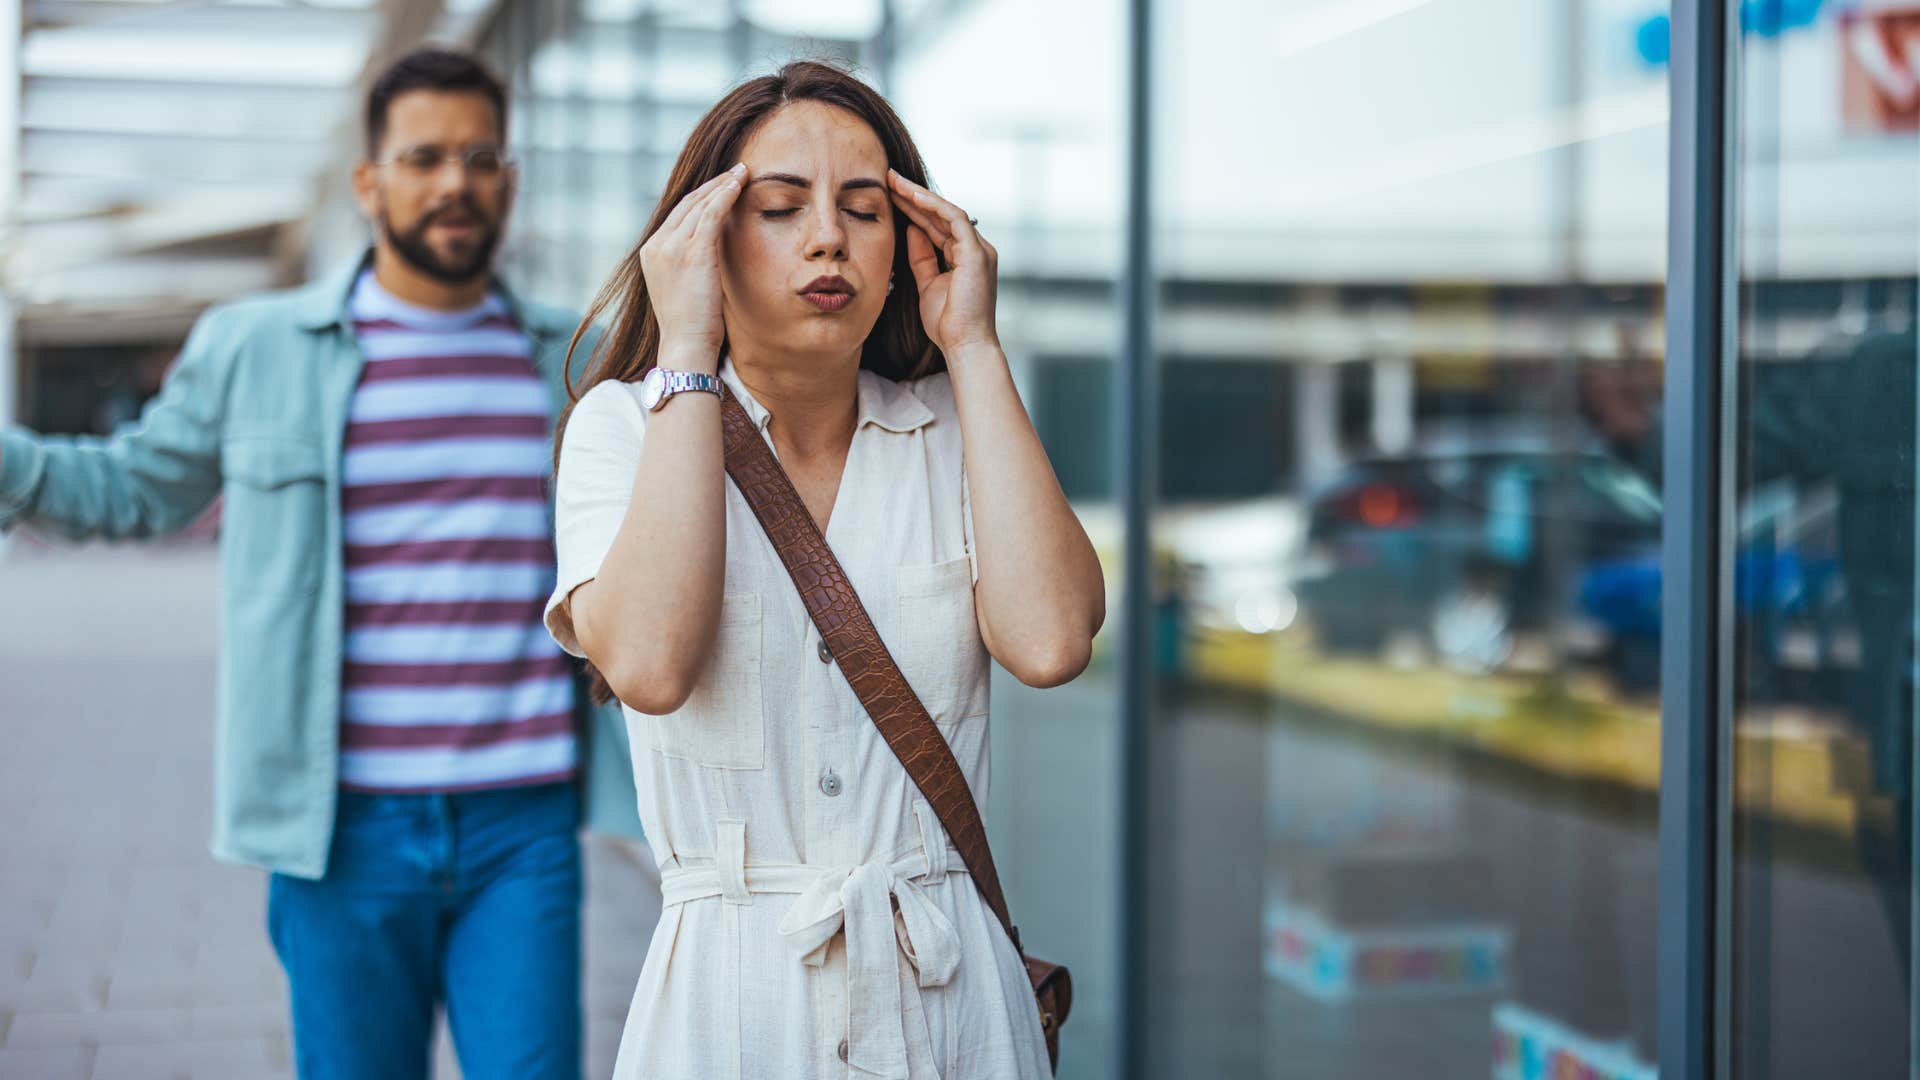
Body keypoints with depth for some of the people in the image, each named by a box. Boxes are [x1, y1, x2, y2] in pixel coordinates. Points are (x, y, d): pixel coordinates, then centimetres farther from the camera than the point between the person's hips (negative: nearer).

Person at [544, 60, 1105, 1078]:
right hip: (728, 994, -2)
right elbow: (649, 665, -23)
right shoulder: (623, 427, -3)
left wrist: (972, 347, -10)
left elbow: (1050, 640, -17)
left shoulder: (955, 429, 2)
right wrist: (687, 353, -16)